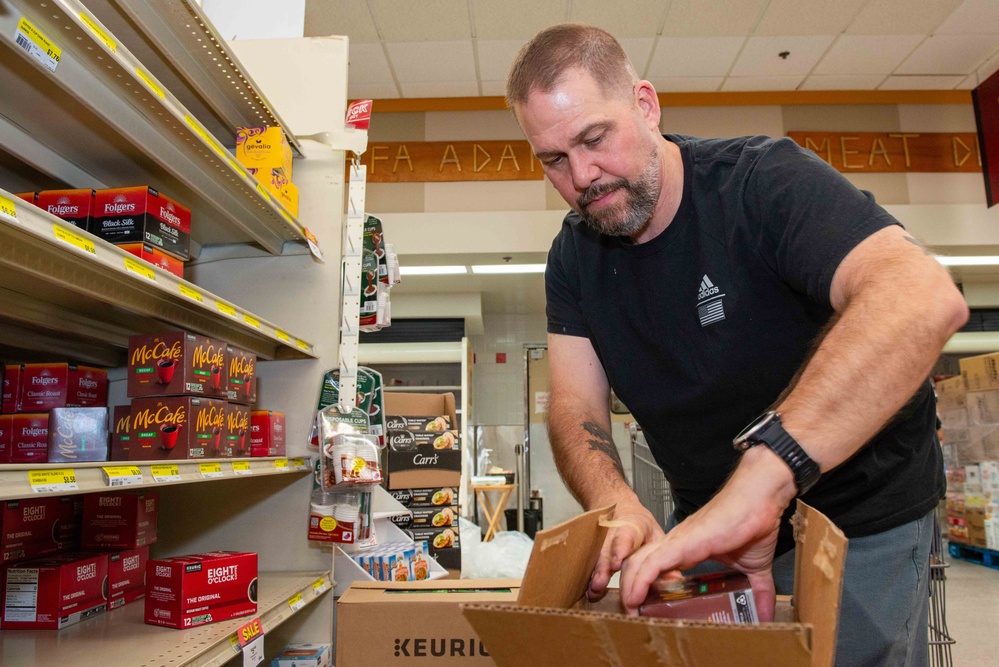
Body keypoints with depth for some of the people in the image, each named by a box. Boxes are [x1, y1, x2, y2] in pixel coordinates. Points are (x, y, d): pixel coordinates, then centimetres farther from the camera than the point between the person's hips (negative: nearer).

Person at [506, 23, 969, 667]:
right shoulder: (574, 258, -5)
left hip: (859, 521, -4)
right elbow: (576, 409, -12)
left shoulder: (764, 179, -24)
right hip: (712, 524, 5)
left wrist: (756, 481, -51)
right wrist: (619, 510, -34)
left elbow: (925, 298, -41)